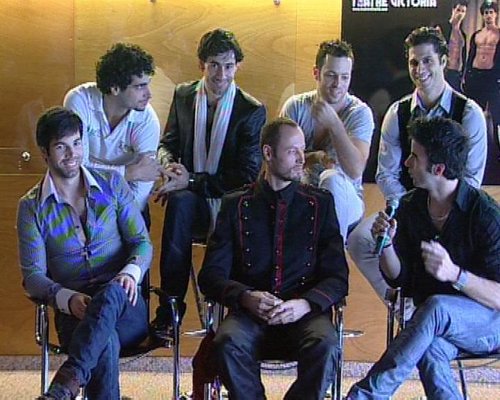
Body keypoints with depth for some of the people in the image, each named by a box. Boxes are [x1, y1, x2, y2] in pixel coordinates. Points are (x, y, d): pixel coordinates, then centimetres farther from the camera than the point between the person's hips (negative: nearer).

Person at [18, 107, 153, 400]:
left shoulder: (112, 184, 10)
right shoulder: (32, 207, 6)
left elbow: (142, 242, 8)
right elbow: (32, 276, 2)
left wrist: (131, 272, -16)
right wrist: (68, 299, -20)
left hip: (125, 308, 1)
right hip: (75, 315, -1)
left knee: (111, 293, -38)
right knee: (105, 343, -39)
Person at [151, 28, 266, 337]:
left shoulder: (252, 110, -3)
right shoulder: (183, 95, 10)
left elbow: (247, 176, -8)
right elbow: (167, 143, 19)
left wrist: (192, 181, -14)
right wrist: (170, 163, -7)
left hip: (229, 202, -3)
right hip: (189, 198, 3)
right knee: (179, 203, -35)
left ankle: (168, 311, -30)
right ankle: (169, 309, -32)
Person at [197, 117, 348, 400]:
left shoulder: (320, 203, 12)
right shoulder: (237, 205, 11)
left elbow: (337, 277, 6)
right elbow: (211, 274, 5)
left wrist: (306, 304, -14)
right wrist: (246, 297, -16)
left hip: (304, 312, 0)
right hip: (250, 311, 0)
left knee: (325, 347, -32)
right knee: (228, 343, -32)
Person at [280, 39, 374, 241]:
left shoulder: (360, 112, -9)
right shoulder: (296, 106, -1)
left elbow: (355, 171, -22)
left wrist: (333, 122, -27)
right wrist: (310, 158, -24)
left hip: (346, 203, -1)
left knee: (332, 178, -34)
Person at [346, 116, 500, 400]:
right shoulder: (411, 206, 2)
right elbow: (398, 279, 7)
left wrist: (455, 274, -35)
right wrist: (385, 244, -13)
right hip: (437, 323, 4)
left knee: (435, 307, -36)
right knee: (430, 350, -34)